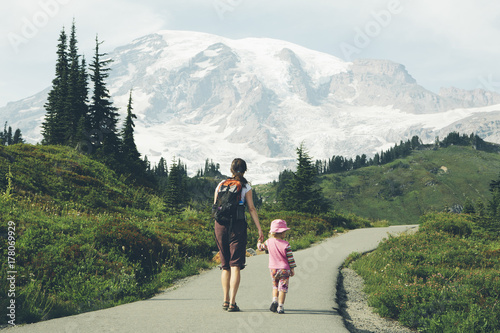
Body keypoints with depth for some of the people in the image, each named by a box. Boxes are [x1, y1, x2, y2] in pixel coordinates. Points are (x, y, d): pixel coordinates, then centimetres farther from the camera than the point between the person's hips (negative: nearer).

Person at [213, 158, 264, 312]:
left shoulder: (221, 185, 10)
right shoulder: (245, 186, 1)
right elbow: (251, 209, -4)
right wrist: (259, 229, -3)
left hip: (220, 225, 4)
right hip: (237, 225, -3)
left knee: (225, 266, 15)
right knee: (235, 265, -3)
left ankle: (226, 300, 15)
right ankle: (232, 302, -10)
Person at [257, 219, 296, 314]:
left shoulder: (269, 242, -4)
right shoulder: (286, 245, -13)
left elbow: (261, 247, 14)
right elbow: (290, 258, -9)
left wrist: (259, 243, 37)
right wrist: (292, 269, 2)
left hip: (273, 269, 4)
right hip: (284, 269, -4)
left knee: (275, 286, 21)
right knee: (283, 288, 2)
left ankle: (274, 300, 2)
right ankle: (280, 307, -1)